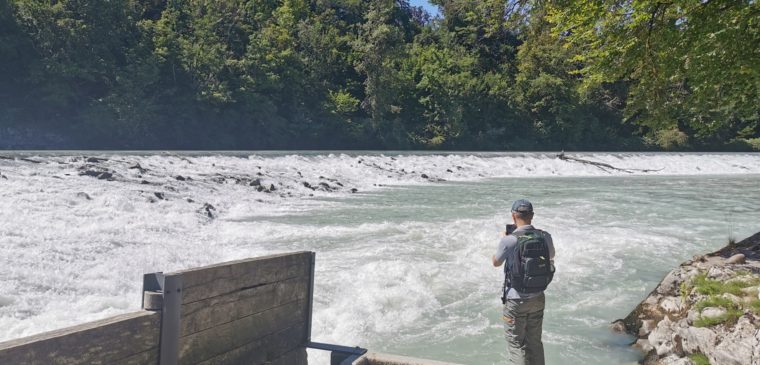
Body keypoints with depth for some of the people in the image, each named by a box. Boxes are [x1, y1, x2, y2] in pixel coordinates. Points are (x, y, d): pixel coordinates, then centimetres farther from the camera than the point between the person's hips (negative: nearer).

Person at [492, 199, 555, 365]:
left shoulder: (509, 240, -20)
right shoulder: (545, 236, -6)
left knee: (516, 344, 9)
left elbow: (496, 262, -2)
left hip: (516, 300, -5)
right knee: (535, 342, 20)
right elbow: (551, 258, 16)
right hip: (538, 298, 5)